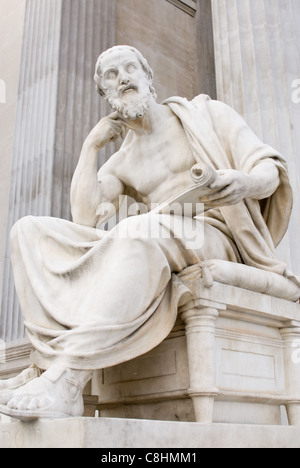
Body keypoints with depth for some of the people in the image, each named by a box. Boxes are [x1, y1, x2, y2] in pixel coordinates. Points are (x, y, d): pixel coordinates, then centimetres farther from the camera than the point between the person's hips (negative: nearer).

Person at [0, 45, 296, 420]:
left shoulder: (206, 112, 13)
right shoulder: (121, 163, 22)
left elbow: (271, 169, 2)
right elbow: (84, 218, 5)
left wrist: (245, 182, -23)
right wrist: (91, 144, 8)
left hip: (217, 240, -4)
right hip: (154, 249, 5)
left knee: (139, 230, -39)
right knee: (30, 231, -9)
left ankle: (66, 377, -38)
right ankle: (50, 361, -27)